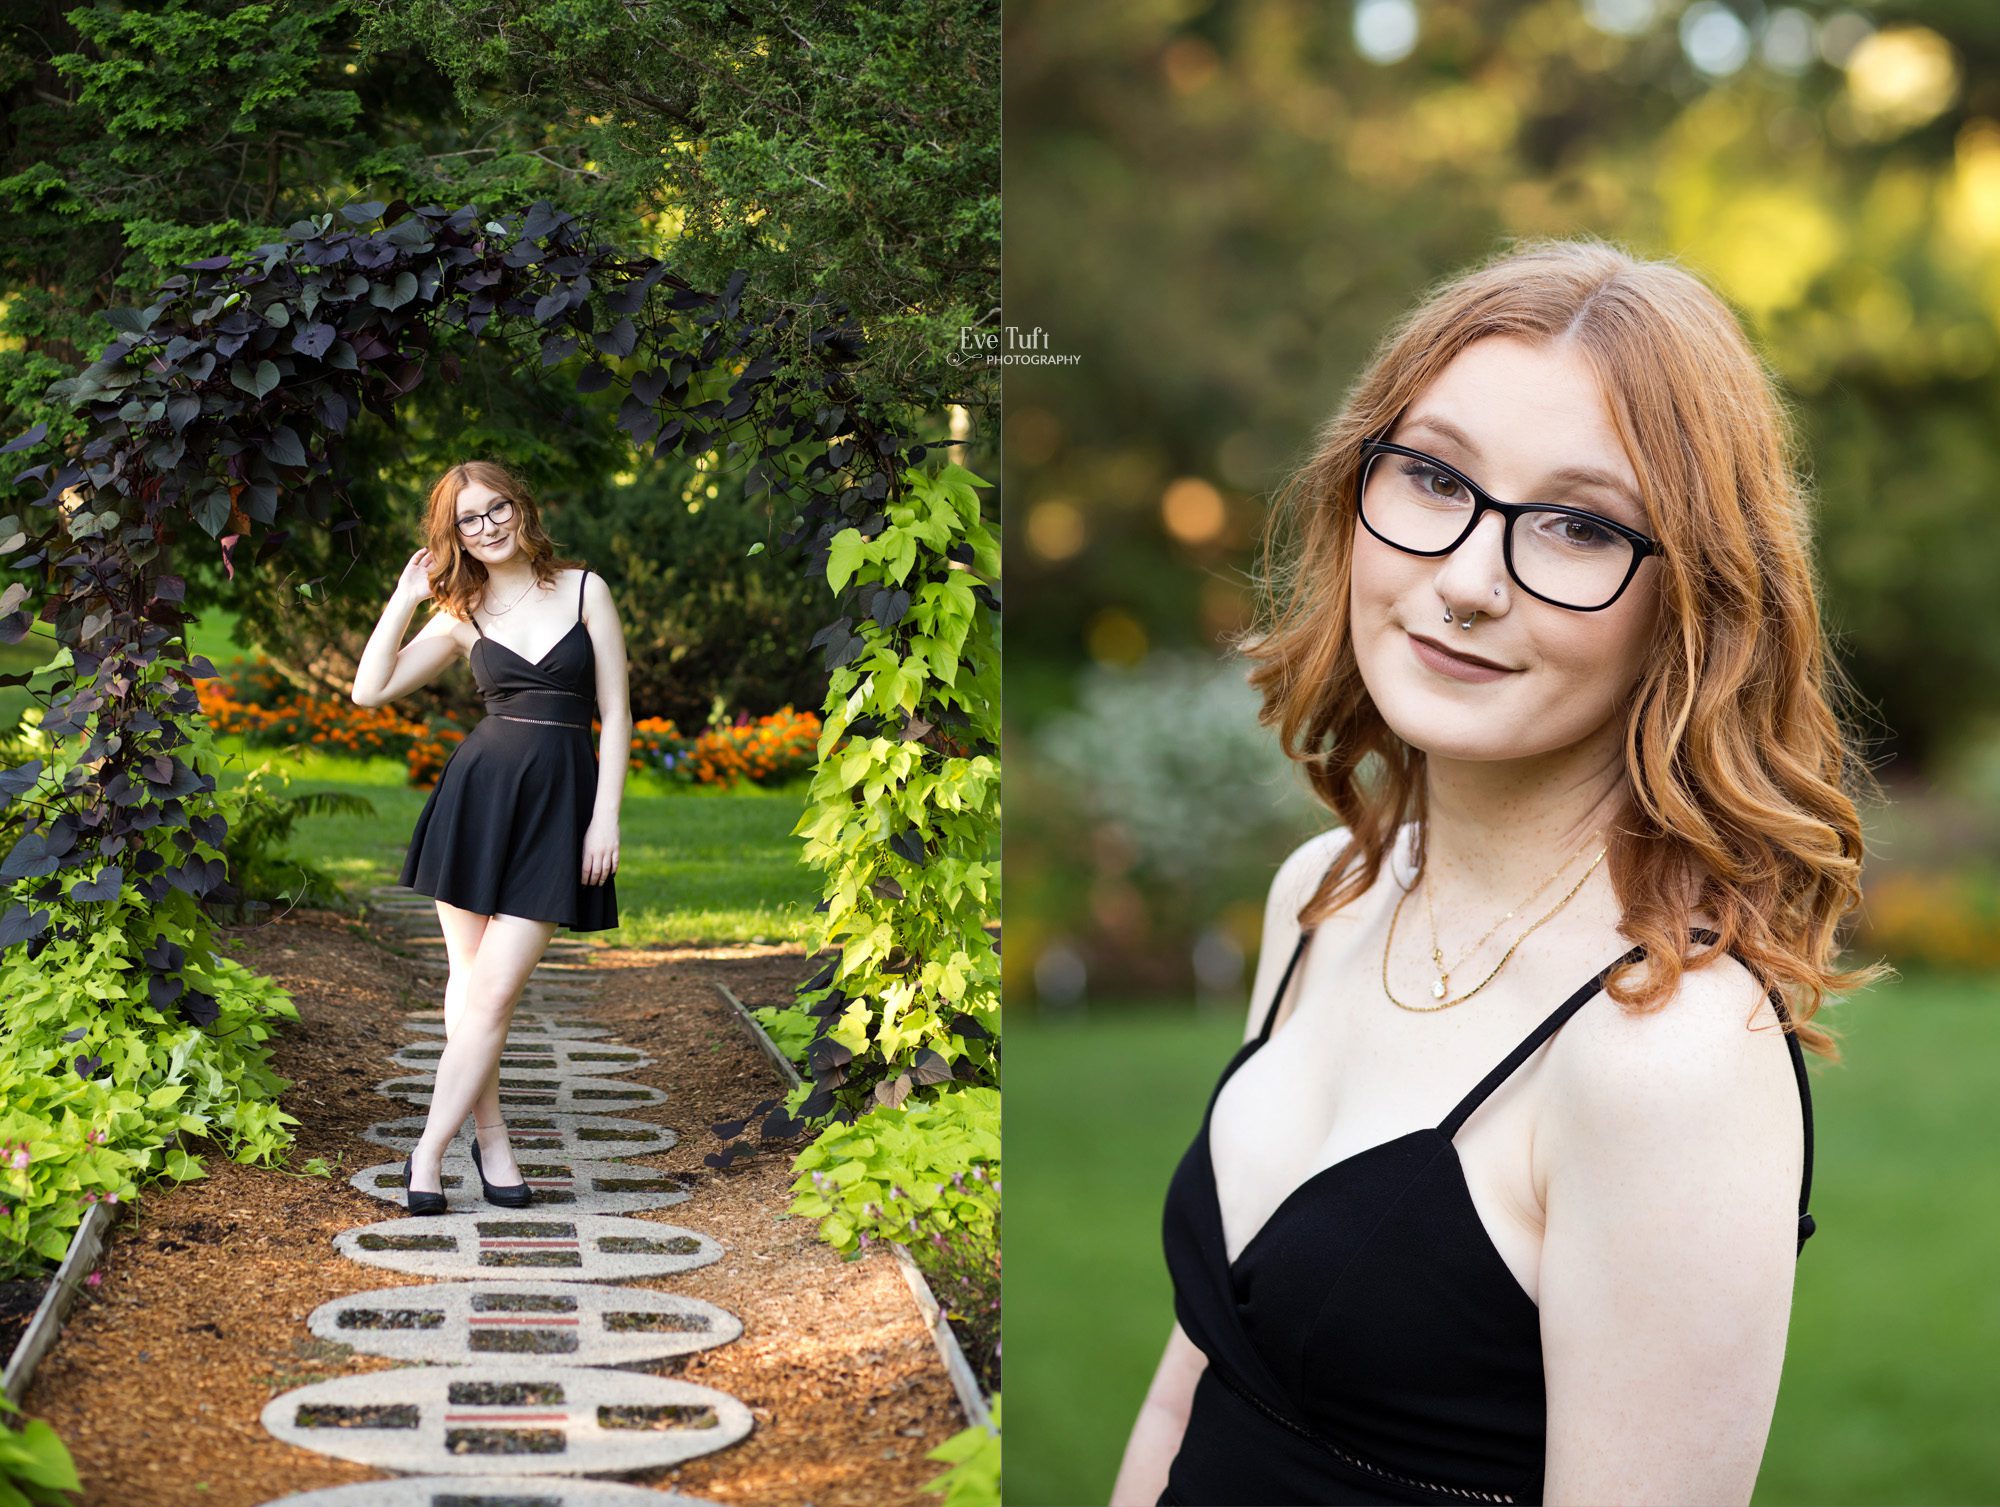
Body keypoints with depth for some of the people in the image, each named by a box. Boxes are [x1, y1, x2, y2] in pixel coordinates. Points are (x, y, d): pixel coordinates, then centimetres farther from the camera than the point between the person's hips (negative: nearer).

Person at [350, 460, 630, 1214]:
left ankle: (428, 1151, -4)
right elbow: (370, 690, 3)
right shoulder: (462, 614, 8)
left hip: (558, 801, -2)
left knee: (495, 990, -8)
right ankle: (490, 1136, 17)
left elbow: (615, 711, 3)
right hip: (476, 792, 2)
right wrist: (403, 599, 0)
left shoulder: (584, 590, 4)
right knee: (470, 978, 5)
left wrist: (606, 816, -3)